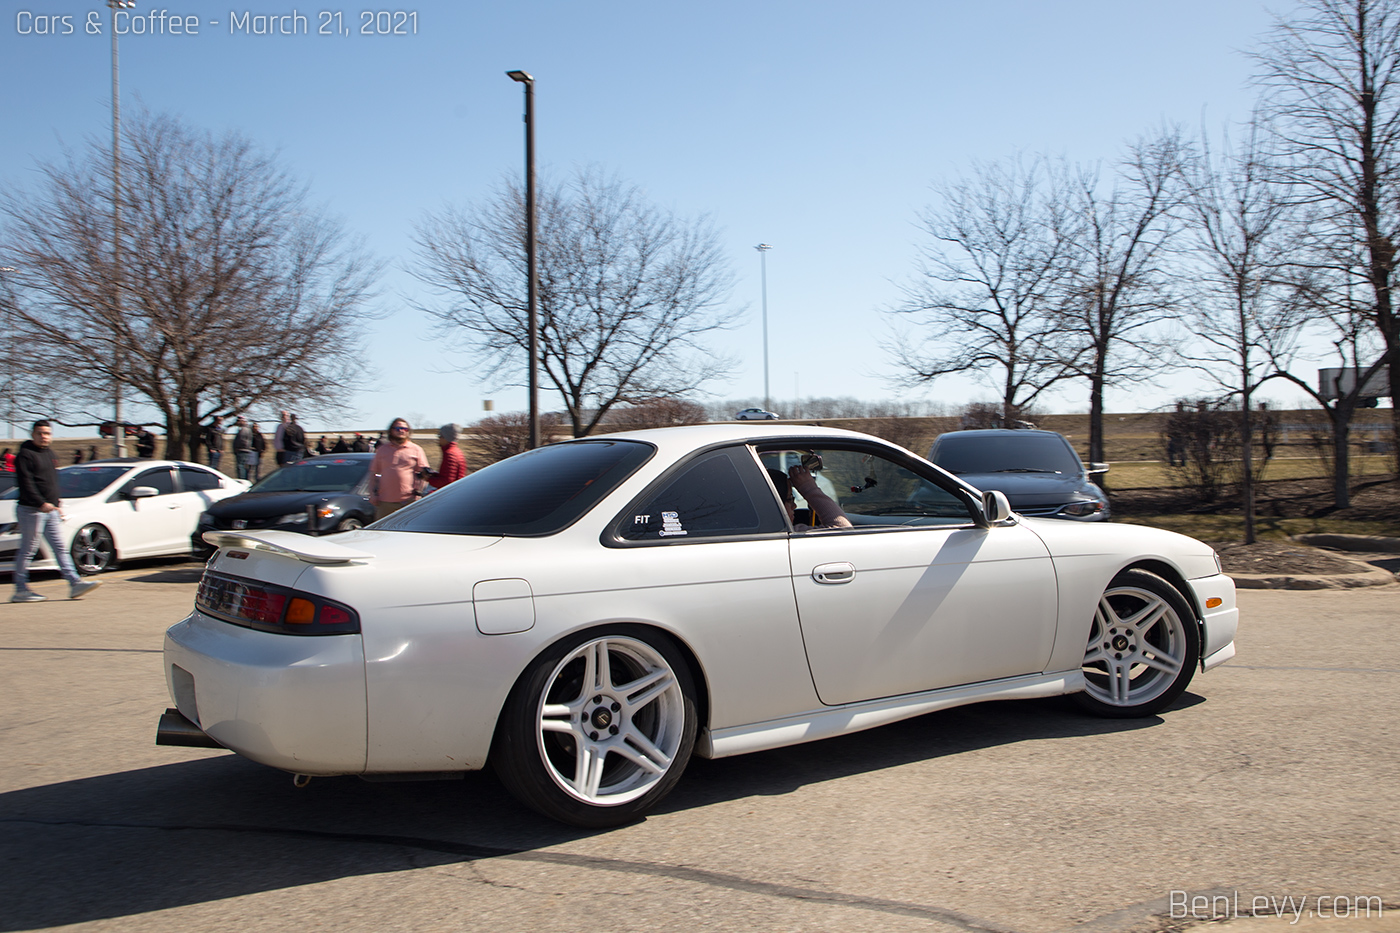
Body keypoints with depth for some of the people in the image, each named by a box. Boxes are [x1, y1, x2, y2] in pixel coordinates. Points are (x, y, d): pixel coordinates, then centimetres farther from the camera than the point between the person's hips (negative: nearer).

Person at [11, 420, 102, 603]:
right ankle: (20, 591, 5)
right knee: (27, 551, -2)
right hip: (31, 511, -8)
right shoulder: (25, 455, -9)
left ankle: (75, 583, 1)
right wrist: (41, 503, -26)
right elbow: (26, 484, -19)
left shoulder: (49, 453, 18)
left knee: (60, 548, 4)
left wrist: (57, 502, 20)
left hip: (50, 511, 8)